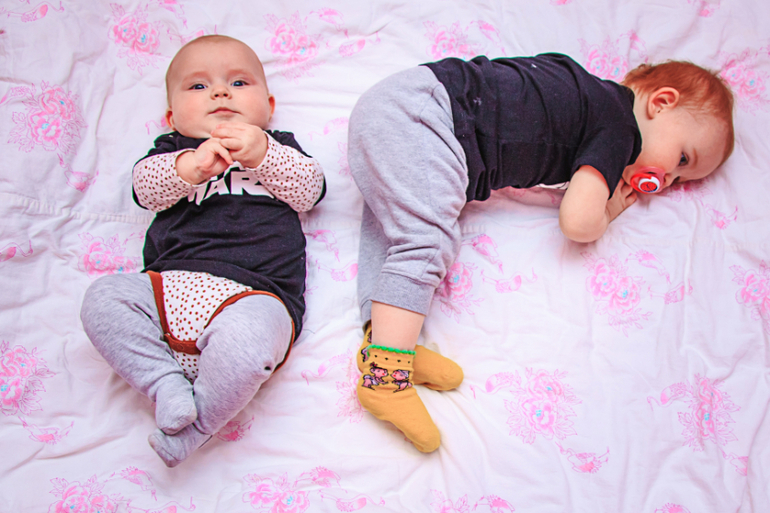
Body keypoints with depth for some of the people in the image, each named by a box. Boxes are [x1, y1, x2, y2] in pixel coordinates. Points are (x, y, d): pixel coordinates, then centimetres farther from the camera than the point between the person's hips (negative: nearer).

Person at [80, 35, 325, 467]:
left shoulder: (279, 147, 26)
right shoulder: (172, 150, 27)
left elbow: (309, 190, 7)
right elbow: (145, 187, 5)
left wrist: (262, 154, -9)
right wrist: (189, 166, -16)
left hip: (255, 292, -3)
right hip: (171, 283, 3)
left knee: (246, 335, -36)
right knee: (103, 298, -21)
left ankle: (196, 424, -13)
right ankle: (168, 383, -17)